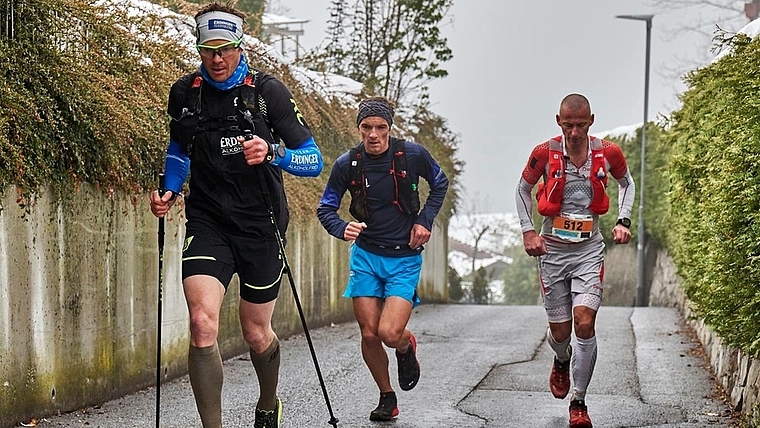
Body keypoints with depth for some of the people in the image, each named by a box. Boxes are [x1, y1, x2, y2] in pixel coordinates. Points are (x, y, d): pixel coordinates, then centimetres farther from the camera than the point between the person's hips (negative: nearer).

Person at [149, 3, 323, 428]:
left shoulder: (268, 90, -8)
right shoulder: (184, 93, 1)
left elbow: (314, 160, -8)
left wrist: (273, 153, -27)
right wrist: (170, 192, 4)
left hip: (261, 225, -1)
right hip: (207, 222, 1)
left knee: (257, 334, 12)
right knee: (202, 324, -20)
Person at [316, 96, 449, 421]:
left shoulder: (412, 155, -11)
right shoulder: (347, 164, -9)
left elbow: (440, 183, 9)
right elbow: (325, 208, 0)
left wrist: (425, 221, -3)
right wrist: (343, 229, -21)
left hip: (405, 258, -2)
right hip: (366, 255, 2)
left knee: (390, 334, -16)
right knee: (369, 334, 0)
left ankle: (407, 346, 22)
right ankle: (387, 398, 23)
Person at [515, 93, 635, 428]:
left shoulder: (608, 153, -5)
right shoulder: (545, 153, -8)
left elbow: (626, 182, 16)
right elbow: (523, 189, 9)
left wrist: (623, 221, 3)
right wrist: (528, 231, -1)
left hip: (589, 249, 0)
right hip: (551, 248, 0)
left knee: (584, 322, -15)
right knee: (560, 331, 5)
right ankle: (562, 361, 43)